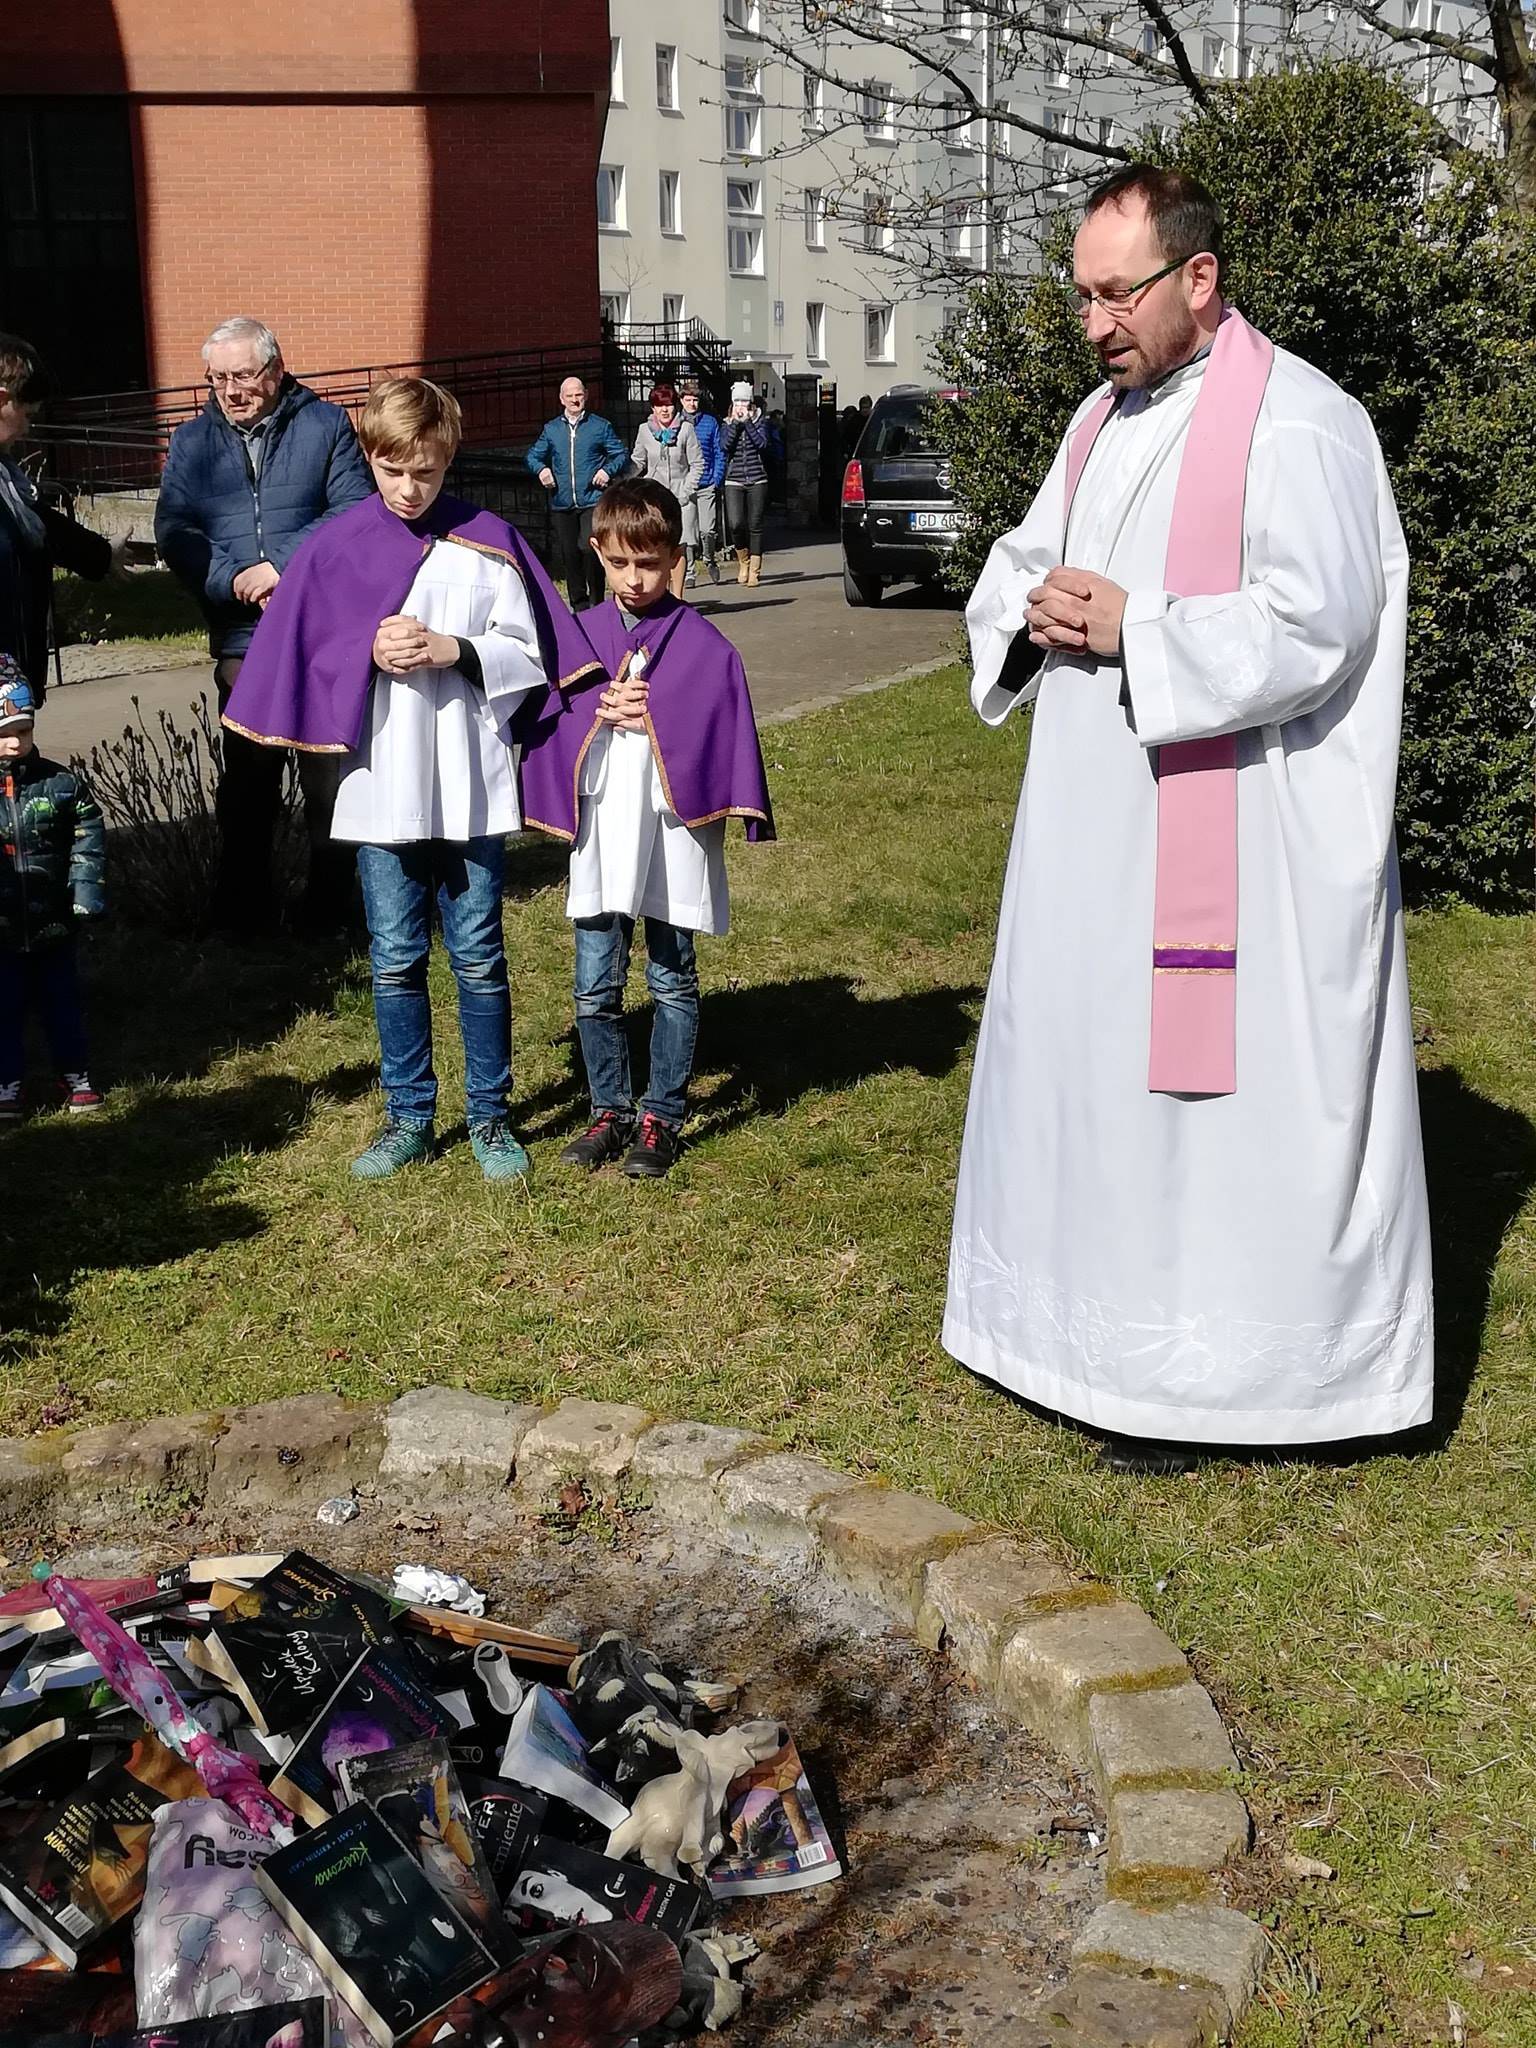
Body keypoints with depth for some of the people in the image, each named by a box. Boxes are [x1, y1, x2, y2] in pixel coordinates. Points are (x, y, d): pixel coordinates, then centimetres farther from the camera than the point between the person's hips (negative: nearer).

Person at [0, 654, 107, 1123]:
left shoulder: (61, 783, -4)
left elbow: (88, 837, -2)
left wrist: (86, 891, -11)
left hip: (52, 924, 1)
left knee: (62, 1003, 14)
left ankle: (75, 1075, 29)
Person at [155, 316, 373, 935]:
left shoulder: (325, 425, 2)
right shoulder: (191, 441, 11)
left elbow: (355, 512, -8)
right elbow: (172, 530, 2)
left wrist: (282, 565, -16)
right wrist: (234, 581, -14)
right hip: (242, 640, 3)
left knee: (330, 775, 4)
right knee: (247, 780, 9)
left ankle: (329, 906, 16)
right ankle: (243, 909, 19)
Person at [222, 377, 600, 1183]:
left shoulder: (488, 542, 0)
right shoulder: (337, 546, 2)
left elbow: (526, 656, 0)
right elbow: (304, 660, 2)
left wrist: (453, 650, -15)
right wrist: (370, 653, -14)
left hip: (470, 787, -1)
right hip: (381, 788, 1)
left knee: (478, 957, 6)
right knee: (395, 959, 9)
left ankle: (490, 1116, 19)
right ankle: (409, 1117, 22)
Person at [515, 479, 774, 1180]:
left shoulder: (701, 643, -3)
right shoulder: (577, 636, 6)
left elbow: (722, 733, -6)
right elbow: (545, 724, 4)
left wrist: (653, 715, -15)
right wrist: (600, 714, -12)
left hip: (672, 833, -3)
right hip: (597, 837, 3)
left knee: (672, 983, 7)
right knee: (595, 986, 7)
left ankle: (661, 1117, 18)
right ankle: (610, 1111, 22)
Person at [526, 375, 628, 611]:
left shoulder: (600, 426, 5)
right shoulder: (551, 429, 12)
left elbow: (621, 455, 8)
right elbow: (534, 455, 20)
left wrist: (608, 470, -11)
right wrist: (541, 469, -2)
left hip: (592, 502, -4)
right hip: (561, 504, 4)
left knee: (589, 548, -19)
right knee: (568, 555, 5)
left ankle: (596, 601, -5)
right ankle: (579, 604, 18)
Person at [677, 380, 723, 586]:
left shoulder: (710, 422, 6)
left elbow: (719, 453, 7)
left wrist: (717, 480, -2)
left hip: (707, 485, 0)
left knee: (707, 530, -4)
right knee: (686, 531, 0)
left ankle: (709, 560, 23)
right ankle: (689, 572, 8)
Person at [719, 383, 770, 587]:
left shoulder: (759, 421, 7)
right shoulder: (727, 424, 10)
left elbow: (762, 443, -11)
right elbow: (724, 446, -7)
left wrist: (747, 422, -12)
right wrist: (735, 423, -10)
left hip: (757, 480, 0)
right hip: (734, 481, 0)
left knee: (755, 526, -1)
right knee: (735, 524, -14)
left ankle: (754, 571, 7)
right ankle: (743, 560, 12)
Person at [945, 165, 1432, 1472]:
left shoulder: (1297, 423, -11)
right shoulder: (1105, 418, 15)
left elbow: (1313, 626, -20)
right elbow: (1019, 563, 21)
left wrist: (1131, 628, -18)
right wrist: (1033, 612, -2)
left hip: (1232, 845, -8)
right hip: (1097, 831, 9)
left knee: (1211, 1090, -2)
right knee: (1087, 1066, 14)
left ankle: (1199, 1375, 11)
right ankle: (1098, 1325, 30)